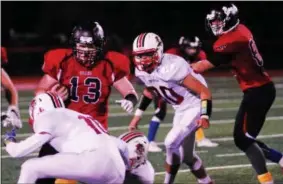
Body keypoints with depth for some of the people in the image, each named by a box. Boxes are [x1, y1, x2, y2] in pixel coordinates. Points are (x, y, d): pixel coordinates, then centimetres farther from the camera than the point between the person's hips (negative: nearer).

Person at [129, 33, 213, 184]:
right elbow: (149, 90, 17)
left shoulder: (172, 68, -32)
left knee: (171, 143, -20)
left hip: (195, 106, -8)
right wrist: (138, 115, 14)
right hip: (180, 109, 8)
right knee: (185, 154, 13)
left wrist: (204, 116, -36)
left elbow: (204, 91, -25)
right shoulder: (141, 71, -9)